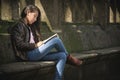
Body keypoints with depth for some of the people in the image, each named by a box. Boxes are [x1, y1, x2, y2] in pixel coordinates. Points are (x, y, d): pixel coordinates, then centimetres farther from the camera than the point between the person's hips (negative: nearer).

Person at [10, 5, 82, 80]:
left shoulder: (30, 27, 24)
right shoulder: (19, 27, -4)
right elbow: (20, 45, -15)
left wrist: (42, 43, 3)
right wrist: (35, 45, -12)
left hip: (35, 53, 9)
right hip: (28, 55, -9)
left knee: (62, 56, -8)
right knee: (56, 40, -13)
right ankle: (69, 58, 12)